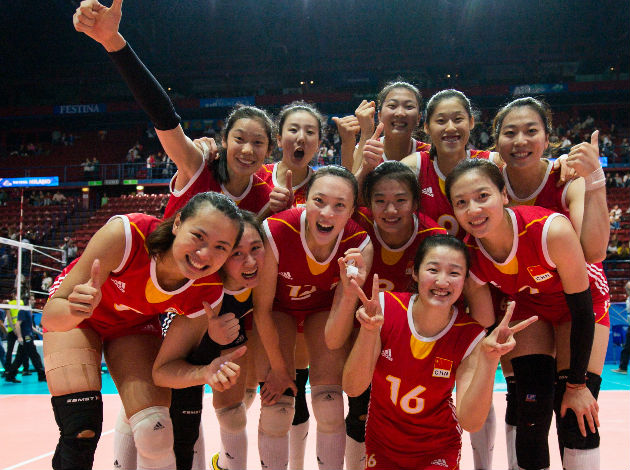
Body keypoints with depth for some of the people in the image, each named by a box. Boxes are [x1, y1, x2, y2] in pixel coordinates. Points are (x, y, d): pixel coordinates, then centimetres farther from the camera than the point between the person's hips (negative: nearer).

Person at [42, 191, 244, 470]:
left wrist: (207, 373, -36)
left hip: (135, 324, 2)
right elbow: (51, 315, -32)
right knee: (81, 432, -19)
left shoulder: (209, 293, -27)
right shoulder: (125, 235, -38)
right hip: (73, 316, -2)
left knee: (155, 436, -14)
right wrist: (74, 310, -54)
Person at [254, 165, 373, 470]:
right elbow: (262, 308, -18)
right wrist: (278, 367, -9)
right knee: (276, 409, -10)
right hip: (278, 308, -1)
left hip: (325, 308, 1)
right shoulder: (275, 232, -36)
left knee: (329, 407, -8)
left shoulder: (359, 244, -30)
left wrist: (350, 293, -46)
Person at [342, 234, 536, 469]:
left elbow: (470, 422, -25)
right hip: (381, 446, 1)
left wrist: (488, 359, -37)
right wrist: (369, 331, -37)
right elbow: (353, 388, -21)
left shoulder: (470, 336, -18)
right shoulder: (386, 307, -19)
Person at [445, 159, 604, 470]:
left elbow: (582, 308, -26)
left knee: (577, 417, -11)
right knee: (531, 409, -8)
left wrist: (577, 384, -20)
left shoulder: (552, 230, -38)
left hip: (580, 302, -2)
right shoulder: (468, 255, -26)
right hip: (527, 306, 3)